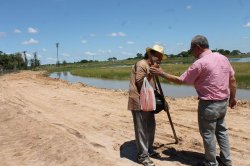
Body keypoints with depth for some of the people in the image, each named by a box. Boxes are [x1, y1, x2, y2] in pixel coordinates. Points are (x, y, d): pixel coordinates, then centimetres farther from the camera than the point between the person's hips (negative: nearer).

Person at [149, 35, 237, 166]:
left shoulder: (199, 63, -18)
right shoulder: (223, 58, 3)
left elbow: (180, 80, -14)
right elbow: (233, 80, 8)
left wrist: (161, 73, -6)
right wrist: (232, 97, 20)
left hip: (209, 104, -8)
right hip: (223, 102, 8)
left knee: (208, 134, 8)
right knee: (221, 131, 22)